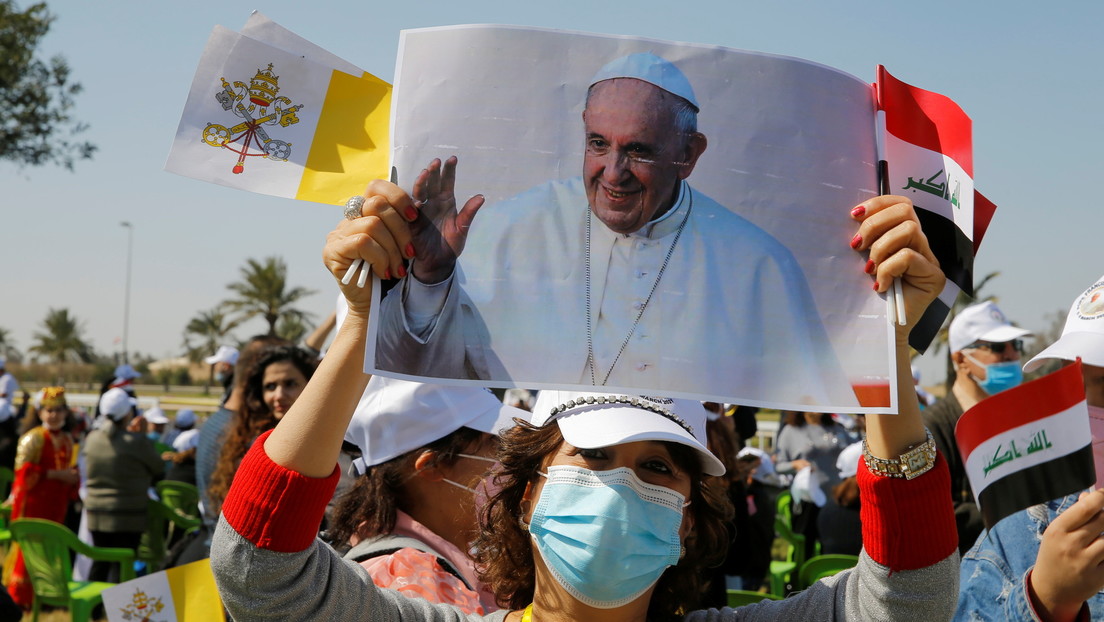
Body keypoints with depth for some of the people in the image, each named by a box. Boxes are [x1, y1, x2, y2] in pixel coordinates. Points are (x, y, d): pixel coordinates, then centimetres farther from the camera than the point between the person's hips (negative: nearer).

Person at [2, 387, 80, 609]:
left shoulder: (67, 440, 12)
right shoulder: (33, 438, -10)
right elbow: (24, 472, -16)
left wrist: (73, 477, 0)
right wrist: (55, 474, -18)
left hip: (56, 504, 6)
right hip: (33, 503, -6)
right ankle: (20, 597, 9)